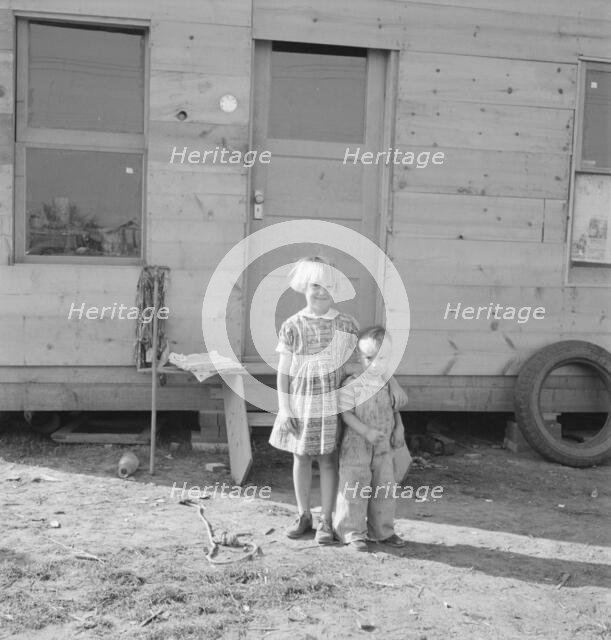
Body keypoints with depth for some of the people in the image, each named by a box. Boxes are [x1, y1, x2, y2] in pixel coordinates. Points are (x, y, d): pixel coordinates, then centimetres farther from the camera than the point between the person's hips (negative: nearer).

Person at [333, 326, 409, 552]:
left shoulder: (389, 384, 4)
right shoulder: (351, 385, -14)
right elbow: (346, 413, -15)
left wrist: (398, 429, 0)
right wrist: (366, 431, -24)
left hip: (384, 447, 5)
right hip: (356, 446, -5)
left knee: (384, 488, 12)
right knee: (355, 488, 1)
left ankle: (382, 530, 27)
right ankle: (353, 532, 14)